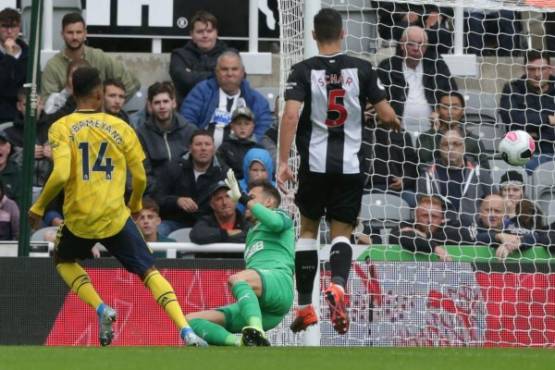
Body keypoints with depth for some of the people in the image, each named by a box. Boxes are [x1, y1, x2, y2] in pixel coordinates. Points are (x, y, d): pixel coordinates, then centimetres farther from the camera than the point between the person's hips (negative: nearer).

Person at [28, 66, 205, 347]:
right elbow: (140, 177, 4)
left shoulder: (61, 128, -4)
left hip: (79, 219, 0)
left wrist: (38, 208, -2)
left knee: (63, 260, 30)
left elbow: (61, 175, -17)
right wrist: (135, 205, 25)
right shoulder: (120, 128, 2)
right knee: (149, 272, 9)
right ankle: (186, 331, -10)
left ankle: (101, 309, 6)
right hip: (116, 217, 0)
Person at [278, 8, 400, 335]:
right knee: (341, 232, 7)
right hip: (350, 164, 0)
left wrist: (283, 161, -13)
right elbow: (386, 115, 1)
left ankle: (305, 307, 14)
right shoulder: (362, 69, 1)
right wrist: (395, 122, 25)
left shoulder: (304, 71, -2)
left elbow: (291, 115, -13)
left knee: (308, 228, 17)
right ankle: (338, 285, -24)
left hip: (315, 164, 0)